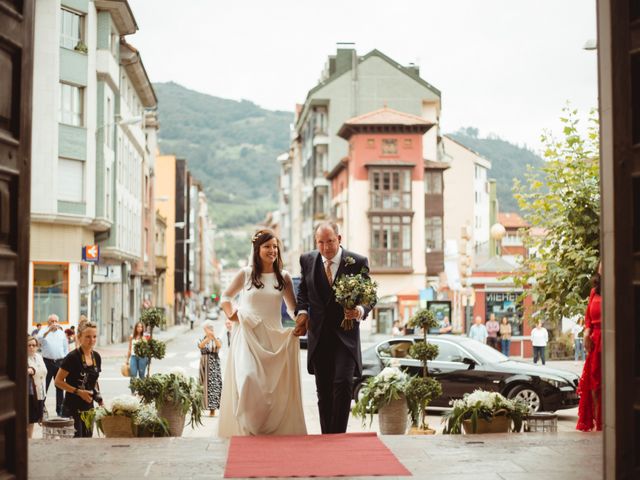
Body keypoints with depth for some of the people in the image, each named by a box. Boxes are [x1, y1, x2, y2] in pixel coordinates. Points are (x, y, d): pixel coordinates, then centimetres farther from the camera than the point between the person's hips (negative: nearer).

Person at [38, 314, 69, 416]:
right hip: (47, 361, -3)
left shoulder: (62, 333, 13)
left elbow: (66, 348, 16)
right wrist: (49, 329, -35)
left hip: (59, 361, 3)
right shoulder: (45, 332, 1)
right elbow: (40, 339, -22)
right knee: (44, 385, -2)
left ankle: (60, 409, 15)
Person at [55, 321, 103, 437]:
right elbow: (58, 381, -13)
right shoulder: (73, 357, -14)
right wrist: (78, 392, -20)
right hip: (73, 409, -7)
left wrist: (98, 396, 6)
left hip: (89, 407, 7)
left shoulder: (96, 357, 6)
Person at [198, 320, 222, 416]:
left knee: (214, 385, -9)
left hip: (214, 365, -1)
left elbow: (219, 346, -17)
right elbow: (200, 346, -16)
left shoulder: (217, 339, 5)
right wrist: (208, 338, -32)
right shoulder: (202, 339, 7)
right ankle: (211, 408, 4)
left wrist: (214, 337, -35)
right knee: (206, 385, -1)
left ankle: (213, 409, -12)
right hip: (205, 364, 1)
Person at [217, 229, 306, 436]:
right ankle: (246, 430, -3)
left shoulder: (284, 277, 8)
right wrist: (233, 316, -3)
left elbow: (294, 308, 11)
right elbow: (225, 298, 14)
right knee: (247, 379, -17)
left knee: (275, 386, 0)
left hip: (274, 338, 2)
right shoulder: (246, 274, 4)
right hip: (247, 336, -2)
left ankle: (275, 431, 12)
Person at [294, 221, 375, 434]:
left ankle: (338, 435, -6)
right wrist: (302, 311, -1)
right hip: (318, 336, 3)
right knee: (323, 390, 9)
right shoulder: (307, 260, 4)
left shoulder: (358, 262, -5)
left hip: (345, 335, -3)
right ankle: (326, 436, 19)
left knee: (343, 384, -15)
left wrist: (360, 311, -22)